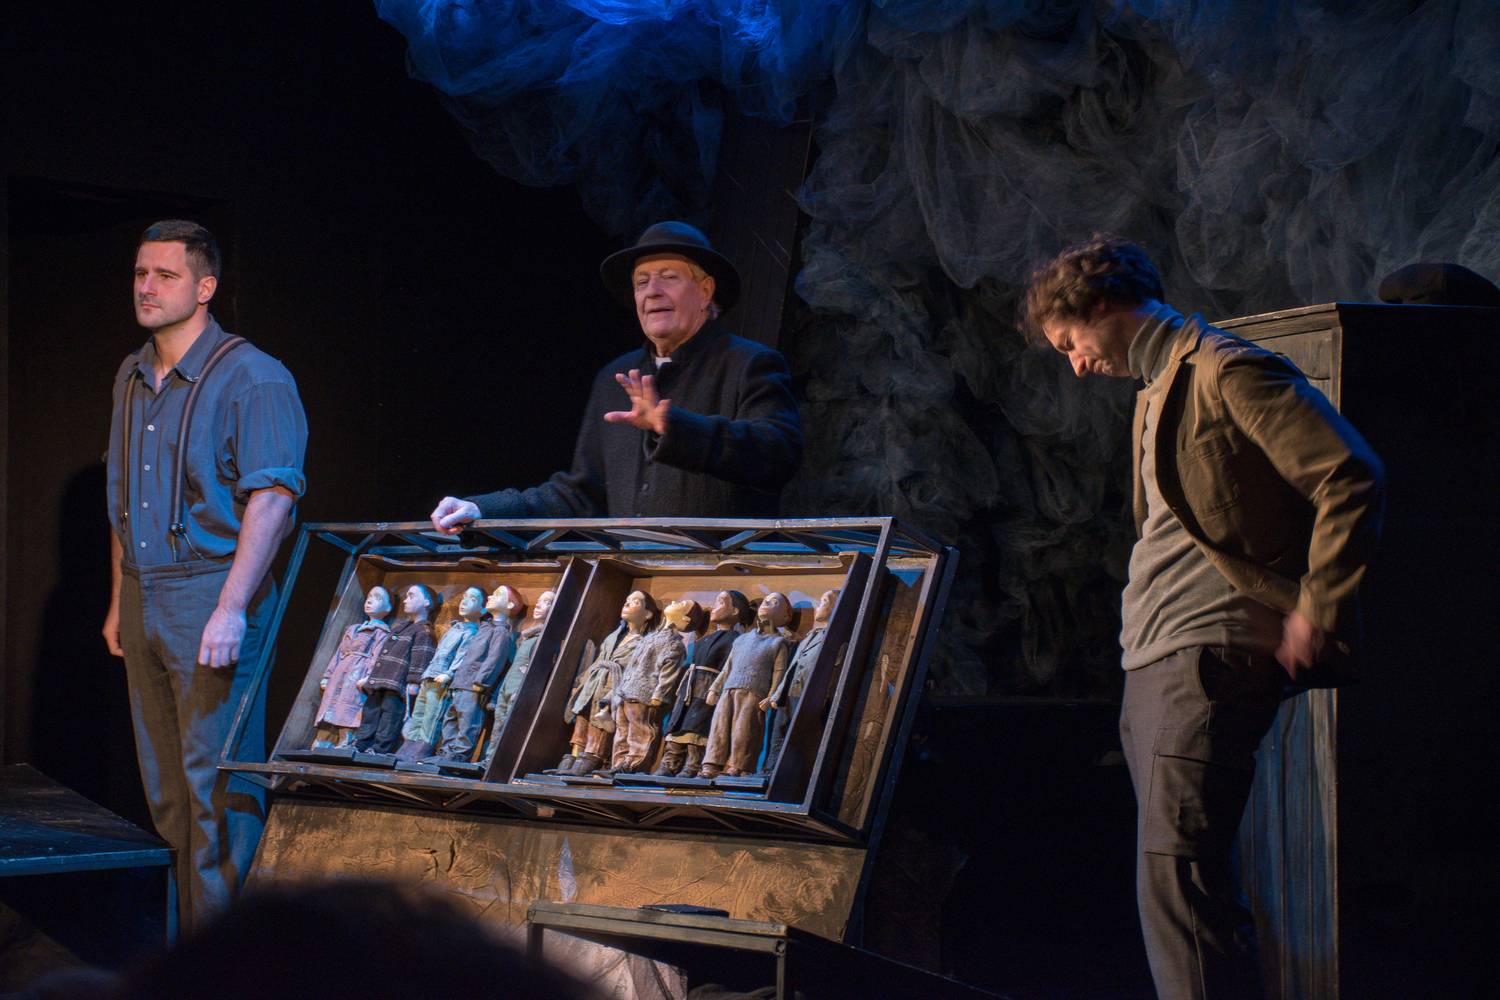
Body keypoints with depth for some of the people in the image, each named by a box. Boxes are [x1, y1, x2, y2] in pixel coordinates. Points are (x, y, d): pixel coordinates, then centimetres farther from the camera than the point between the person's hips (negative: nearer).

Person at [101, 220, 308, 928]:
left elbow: (272, 497, -17)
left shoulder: (251, 378, -9)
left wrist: (231, 609, -23)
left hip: (211, 596, -8)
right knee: (167, 788, 10)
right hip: (145, 600, 8)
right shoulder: (131, 379, 15)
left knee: (218, 788, -7)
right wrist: (120, 600, 18)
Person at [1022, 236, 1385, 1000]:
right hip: (1152, 668, 10)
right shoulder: (1155, 392, 22)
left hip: (1208, 660, -10)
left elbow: (1351, 476, -16)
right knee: (1184, 880, 9)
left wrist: (1316, 614, -14)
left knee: (1175, 873, -16)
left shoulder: (1228, 371, -9)